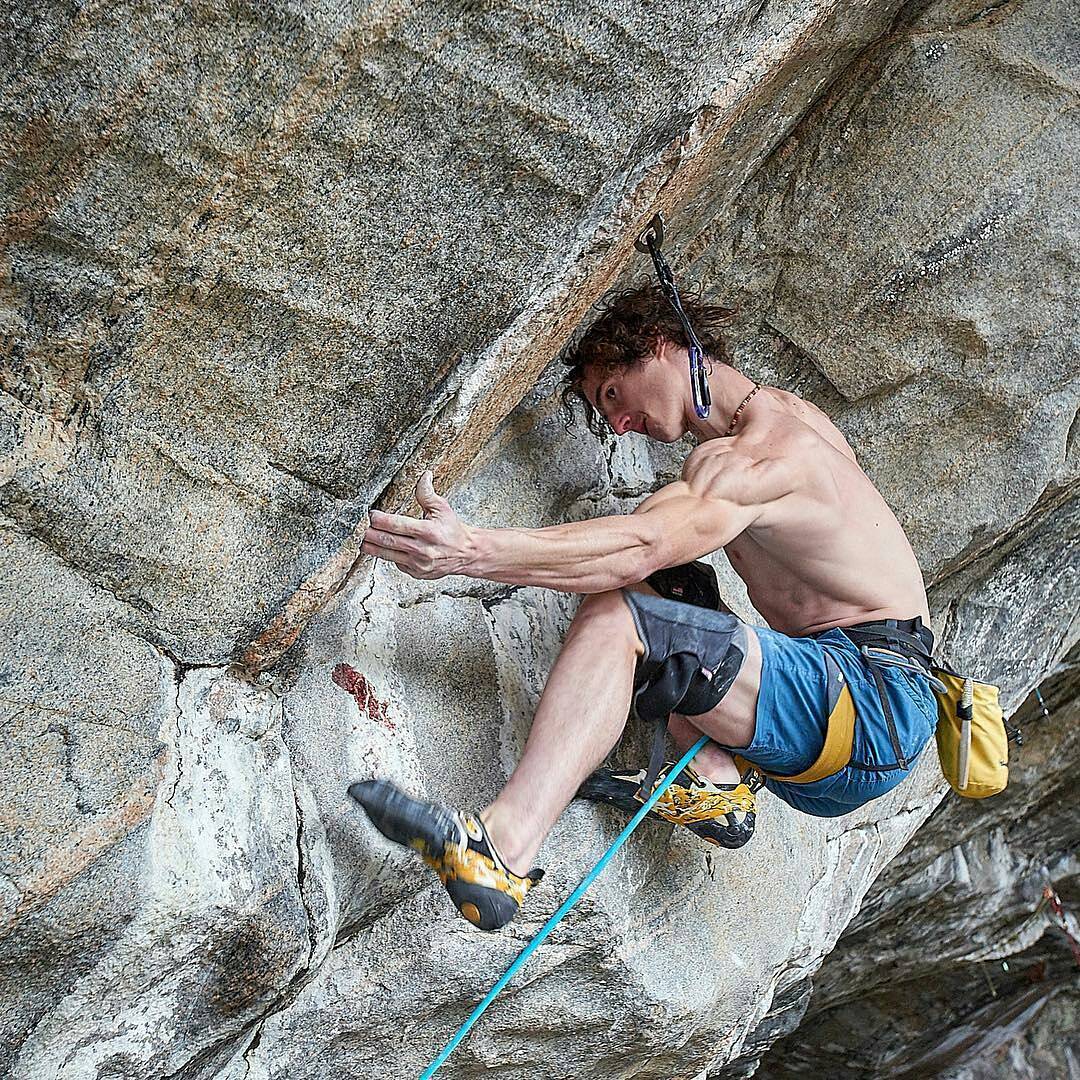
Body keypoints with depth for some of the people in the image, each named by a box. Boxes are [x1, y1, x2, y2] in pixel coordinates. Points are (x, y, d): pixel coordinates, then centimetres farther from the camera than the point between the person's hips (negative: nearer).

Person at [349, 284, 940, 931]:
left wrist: (471, 550, -36)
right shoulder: (790, 413, 19)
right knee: (667, 585, 16)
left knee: (617, 616, -23)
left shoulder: (752, 456, -11)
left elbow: (640, 546, -29)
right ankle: (716, 783, -4)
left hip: (878, 711, -10)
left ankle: (499, 853, -36)